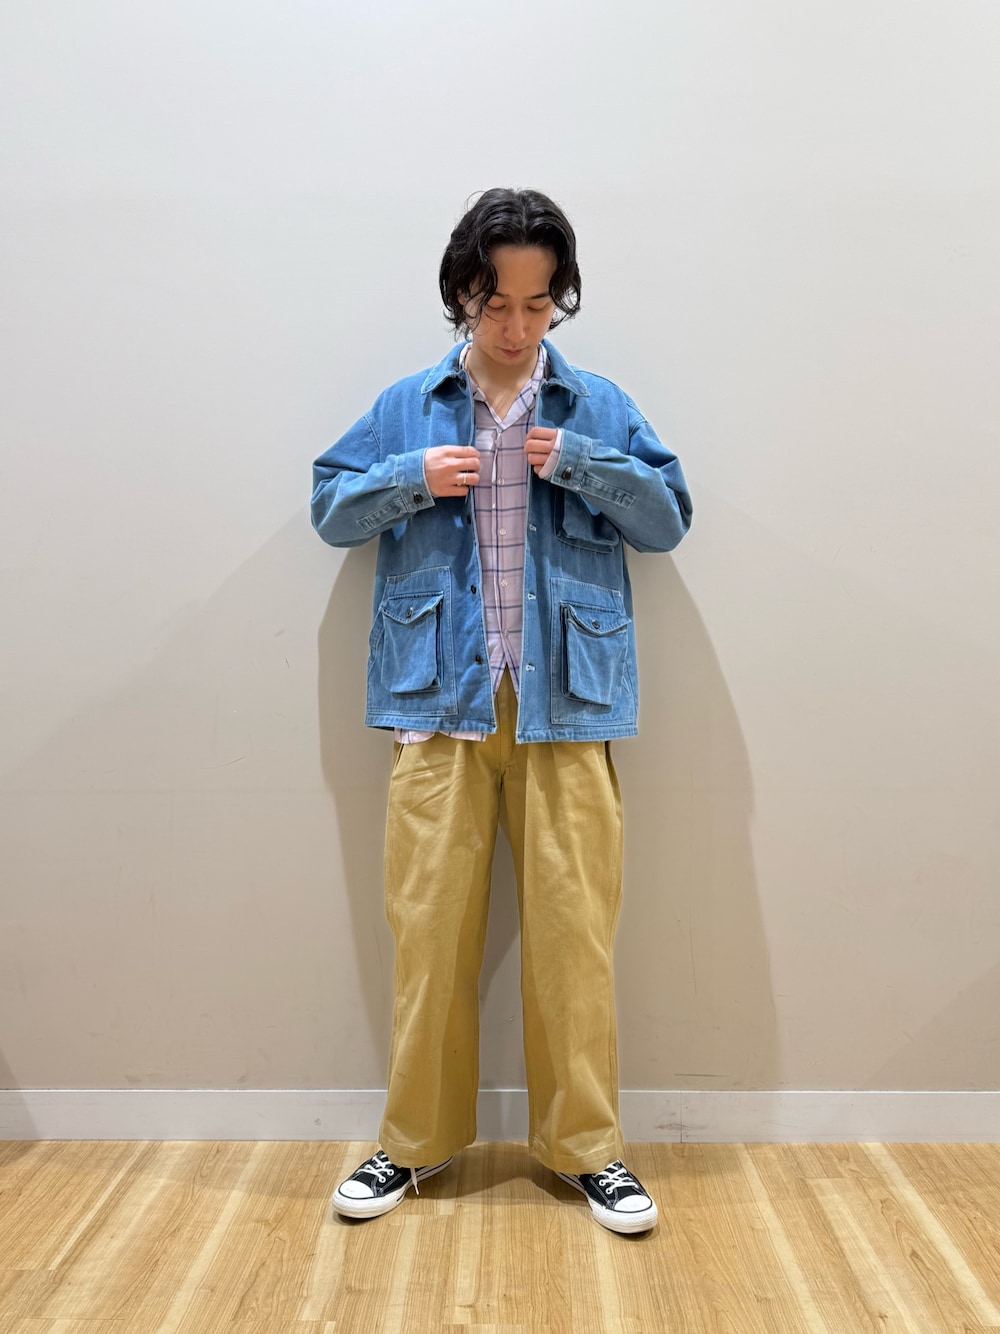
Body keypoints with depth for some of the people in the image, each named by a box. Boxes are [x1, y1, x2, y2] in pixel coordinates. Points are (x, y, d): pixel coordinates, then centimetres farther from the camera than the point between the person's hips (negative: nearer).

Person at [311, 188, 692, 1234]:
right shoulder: (407, 407, 10)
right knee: (428, 921, 5)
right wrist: (412, 479, -6)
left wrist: (583, 464, -8)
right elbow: (330, 510, 12)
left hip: (564, 699, 0)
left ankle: (584, 1144, 20)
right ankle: (415, 1140, 23)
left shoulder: (598, 407, 9)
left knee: (572, 923, 3)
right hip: (440, 696, 1)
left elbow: (669, 519, 8)